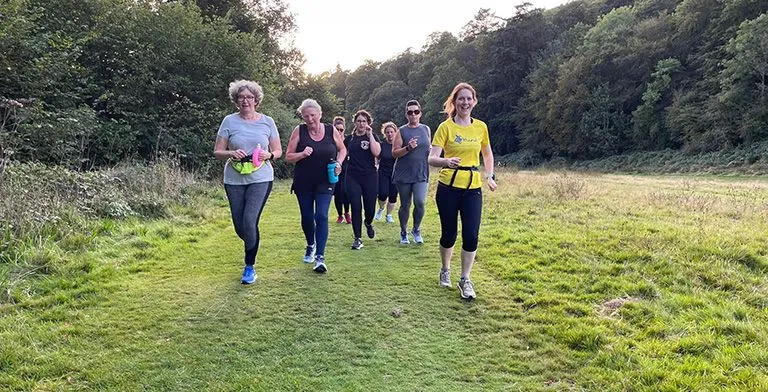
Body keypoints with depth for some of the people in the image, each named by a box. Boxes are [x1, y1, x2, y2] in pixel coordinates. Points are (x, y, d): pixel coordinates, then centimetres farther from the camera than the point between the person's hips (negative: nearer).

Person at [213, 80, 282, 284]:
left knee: (249, 221, -14)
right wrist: (231, 153, -18)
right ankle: (252, 247, 41)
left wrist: (269, 155, -12)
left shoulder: (267, 121, 4)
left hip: (261, 179, -2)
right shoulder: (229, 121, 2)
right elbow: (217, 152, 3)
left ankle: (249, 267, 3)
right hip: (234, 180, 2)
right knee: (239, 226, 6)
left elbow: (278, 151, 10)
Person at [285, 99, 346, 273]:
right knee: (307, 217, 12)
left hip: (324, 182, -1)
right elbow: (288, 156, -3)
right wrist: (302, 154, -22)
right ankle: (311, 246, 40)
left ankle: (320, 257, -9)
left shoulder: (331, 131, -3)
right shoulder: (299, 131, -5)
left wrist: (339, 162, -4)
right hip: (303, 183, 1)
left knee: (321, 216, -12)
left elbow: (342, 149, 14)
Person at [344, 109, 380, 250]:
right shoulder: (349, 139, 9)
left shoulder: (372, 137, 3)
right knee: (356, 207, -4)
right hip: (352, 177, 1)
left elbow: (376, 152, -16)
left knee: (370, 206, 4)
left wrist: (370, 135, -14)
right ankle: (358, 238, 4)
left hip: (369, 176, -1)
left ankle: (368, 223, 40)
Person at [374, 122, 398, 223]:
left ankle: (389, 215, 23)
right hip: (383, 173, 0)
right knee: (383, 194, -14)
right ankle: (381, 209, 17)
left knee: (393, 196, 2)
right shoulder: (382, 144, 1)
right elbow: (377, 159, 10)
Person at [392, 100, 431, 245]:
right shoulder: (401, 131, 0)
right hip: (404, 174, -1)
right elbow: (394, 153, -5)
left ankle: (416, 230, 11)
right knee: (405, 205, 6)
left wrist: (432, 153, 2)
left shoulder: (426, 129, 10)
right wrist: (408, 148, -20)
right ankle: (404, 233, 26)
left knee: (420, 202, -13)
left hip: (421, 174, 1)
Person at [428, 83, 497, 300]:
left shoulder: (481, 127, 5)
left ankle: (465, 280, 11)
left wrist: (490, 176, 14)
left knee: (471, 235, -5)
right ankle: (445, 270, 35)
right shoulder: (446, 127, -6)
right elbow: (432, 158, -16)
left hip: (473, 188, 3)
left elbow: (487, 153, 22)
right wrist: (446, 161, -35)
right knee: (449, 233, 8)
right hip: (448, 187, -2)